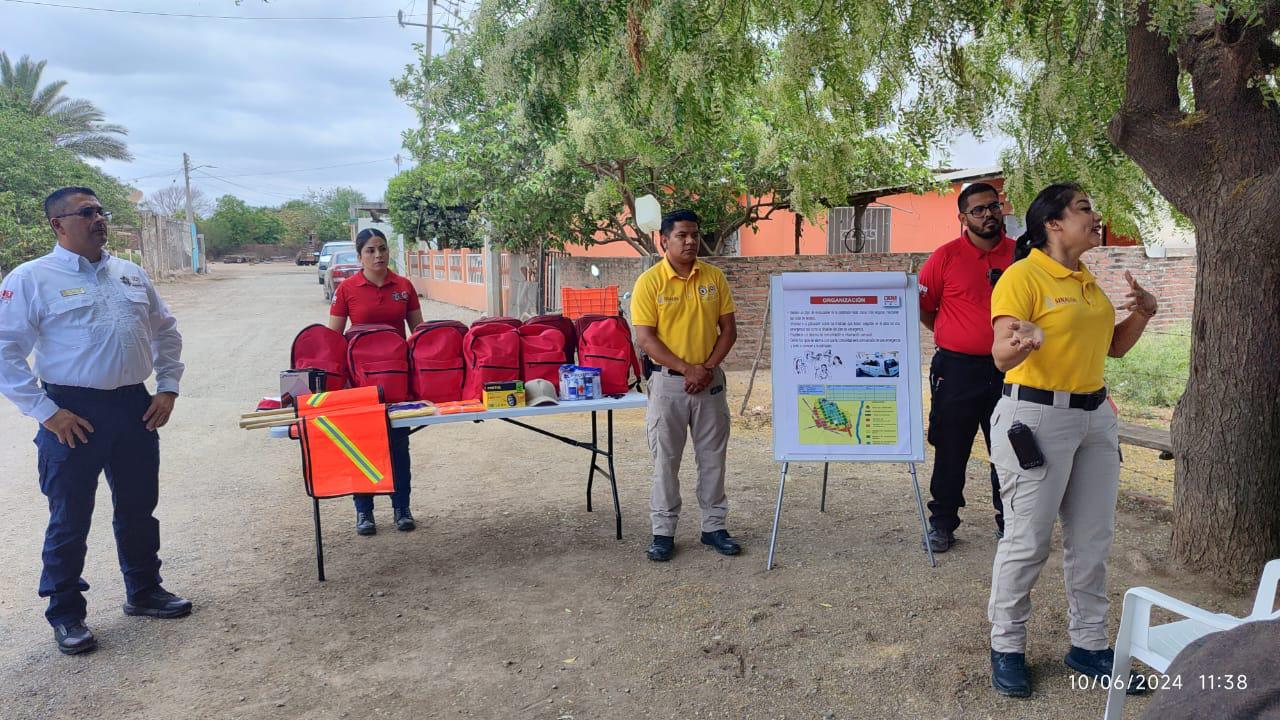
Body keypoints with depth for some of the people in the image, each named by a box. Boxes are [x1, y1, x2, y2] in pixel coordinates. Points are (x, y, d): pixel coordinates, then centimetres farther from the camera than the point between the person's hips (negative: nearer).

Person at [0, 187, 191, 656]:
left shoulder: (131, 275, 10)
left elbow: (166, 332, 18)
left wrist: (167, 388, 9)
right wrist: (45, 412, -13)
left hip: (135, 408, 5)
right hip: (73, 415, -5)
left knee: (138, 509, 16)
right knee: (70, 520, 6)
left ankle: (144, 591, 33)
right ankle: (66, 615, 23)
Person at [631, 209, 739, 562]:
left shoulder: (714, 277, 3)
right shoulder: (649, 281, -7)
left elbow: (729, 328, 4)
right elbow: (645, 338, -11)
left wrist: (708, 367, -9)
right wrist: (686, 368, -17)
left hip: (710, 380, 3)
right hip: (668, 381, -3)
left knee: (713, 457, 11)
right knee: (665, 459, 5)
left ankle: (714, 526, 24)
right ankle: (663, 532, 17)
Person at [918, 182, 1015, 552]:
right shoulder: (945, 257, -4)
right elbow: (922, 307, 2)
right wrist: (952, 336, 3)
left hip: (1007, 369, 2)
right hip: (957, 369, -2)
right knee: (950, 450, 6)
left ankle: (1009, 523, 26)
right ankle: (942, 522, 19)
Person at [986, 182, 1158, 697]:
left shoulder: (1087, 280, 14)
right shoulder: (1022, 276, -11)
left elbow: (1113, 346, 23)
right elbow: (1002, 356, -19)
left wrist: (1141, 314, 6)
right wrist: (1026, 342, -40)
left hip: (1094, 416, 8)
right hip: (1036, 417, -8)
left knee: (1093, 540, 12)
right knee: (1027, 541, -2)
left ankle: (1088, 645, 26)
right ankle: (1007, 648, 14)